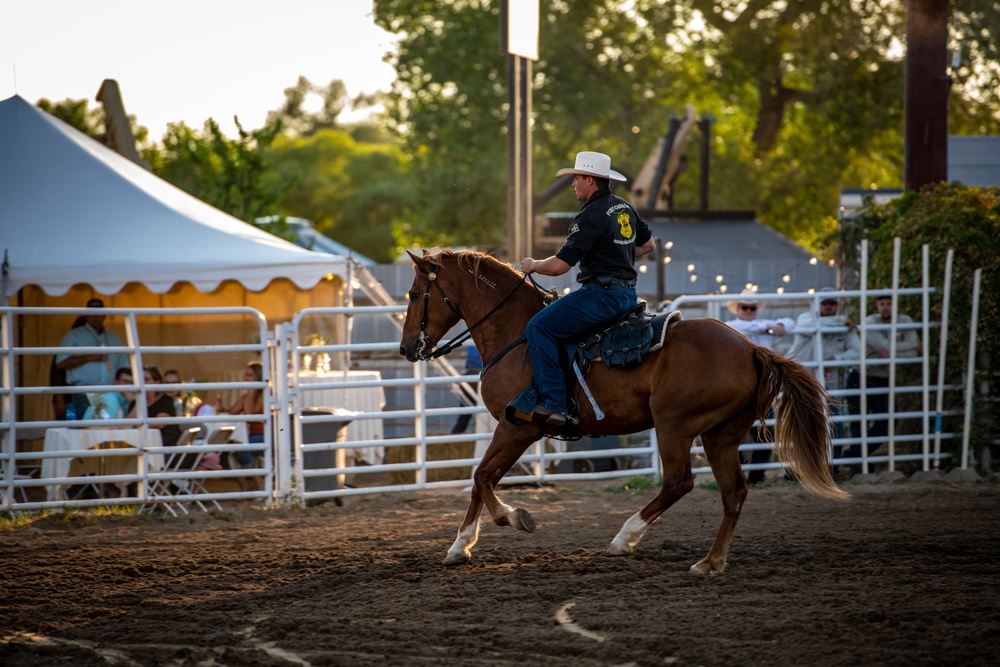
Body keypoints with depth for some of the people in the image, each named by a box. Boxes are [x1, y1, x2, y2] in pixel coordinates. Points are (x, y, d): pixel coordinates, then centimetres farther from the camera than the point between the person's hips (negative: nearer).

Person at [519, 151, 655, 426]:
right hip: (627, 294, 10)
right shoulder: (624, 208, 13)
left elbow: (559, 265, -18)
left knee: (539, 328, -14)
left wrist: (533, 265, 1)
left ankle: (553, 404, -23)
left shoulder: (591, 217, -16)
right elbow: (648, 244, 29)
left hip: (603, 294, -10)